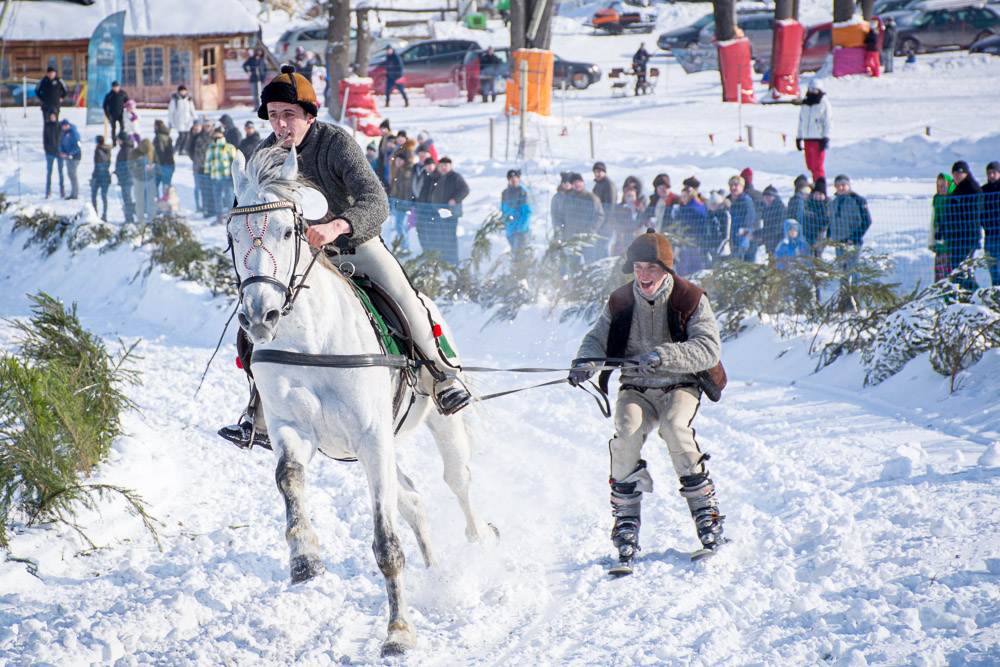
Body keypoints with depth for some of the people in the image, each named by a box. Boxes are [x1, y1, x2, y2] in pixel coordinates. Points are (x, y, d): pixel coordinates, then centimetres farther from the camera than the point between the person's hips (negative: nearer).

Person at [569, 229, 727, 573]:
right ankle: (626, 524, -21)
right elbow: (597, 338, 3)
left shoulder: (690, 299, -10)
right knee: (627, 432, -28)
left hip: (680, 385, -2)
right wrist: (585, 362, -22)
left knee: (674, 427, -33)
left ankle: (707, 515, -19)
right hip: (636, 389, 2)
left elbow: (708, 349, -20)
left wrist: (663, 355, -34)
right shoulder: (620, 302, 0)